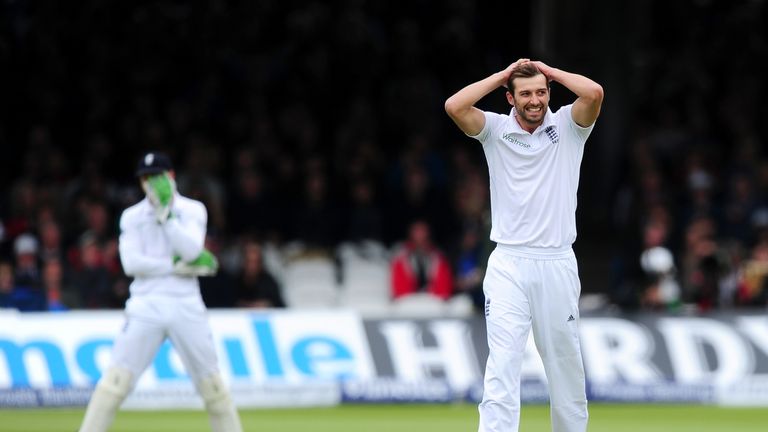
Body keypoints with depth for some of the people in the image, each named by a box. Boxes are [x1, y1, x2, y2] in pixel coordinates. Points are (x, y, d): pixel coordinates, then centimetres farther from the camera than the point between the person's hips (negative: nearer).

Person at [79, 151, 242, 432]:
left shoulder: (192, 210, 7)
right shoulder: (132, 216, 8)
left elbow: (191, 250, -10)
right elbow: (131, 263, -7)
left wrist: (165, 213, -13)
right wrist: (178, 265, -11)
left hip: (186, 306, 1)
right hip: (146, 305, 0)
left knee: (211, 383, 3)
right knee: (117, 378, -10)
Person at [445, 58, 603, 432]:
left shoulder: (567, 127, 4)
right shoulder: (496, 129, 4)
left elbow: (594, 93, -15)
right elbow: (454, 106, -12)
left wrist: (548, 71, -1)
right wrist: (503, 75, -2)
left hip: (557, 265, 1)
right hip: (508, 265, -1)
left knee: (565, 363, 8)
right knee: (502, 362, -11)